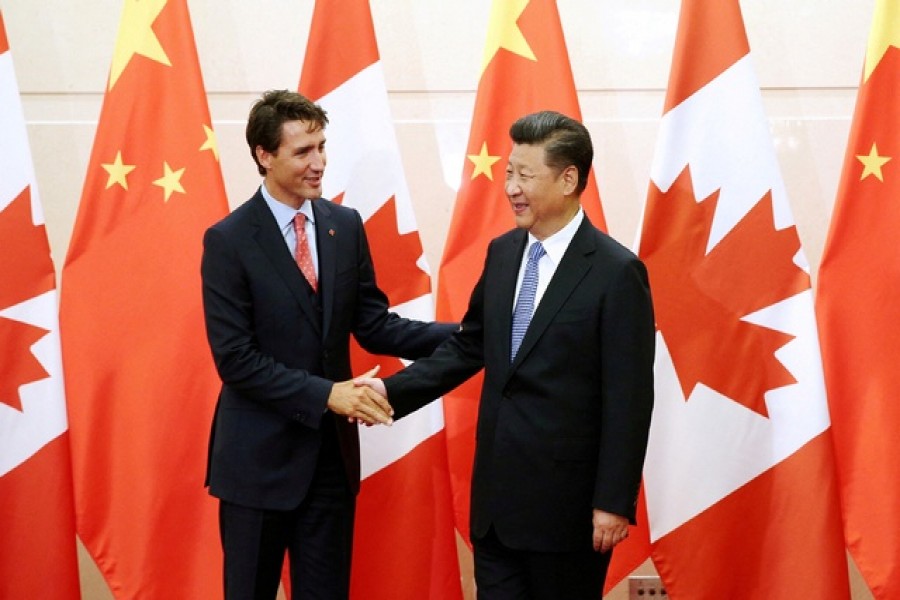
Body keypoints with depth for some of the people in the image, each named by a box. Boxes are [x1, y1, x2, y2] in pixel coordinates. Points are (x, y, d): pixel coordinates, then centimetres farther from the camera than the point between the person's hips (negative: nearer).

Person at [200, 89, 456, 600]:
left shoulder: (346, 225, 3)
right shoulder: (229, 240, -11)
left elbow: (374, 325, 3)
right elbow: (235, 358, -16)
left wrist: (464, 335, -10)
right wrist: (326, 393, -23)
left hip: (331, 450, 4)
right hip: (260, 456, -4)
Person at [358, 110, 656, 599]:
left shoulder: (616, 272, -14)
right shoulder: (502, 252, 7)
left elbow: (628, 398, -14)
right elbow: (468, 346, 15)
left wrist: (614, 502, -14)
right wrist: (393, 390, 2)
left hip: (566, 499, -6)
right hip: (496, 491, 6)